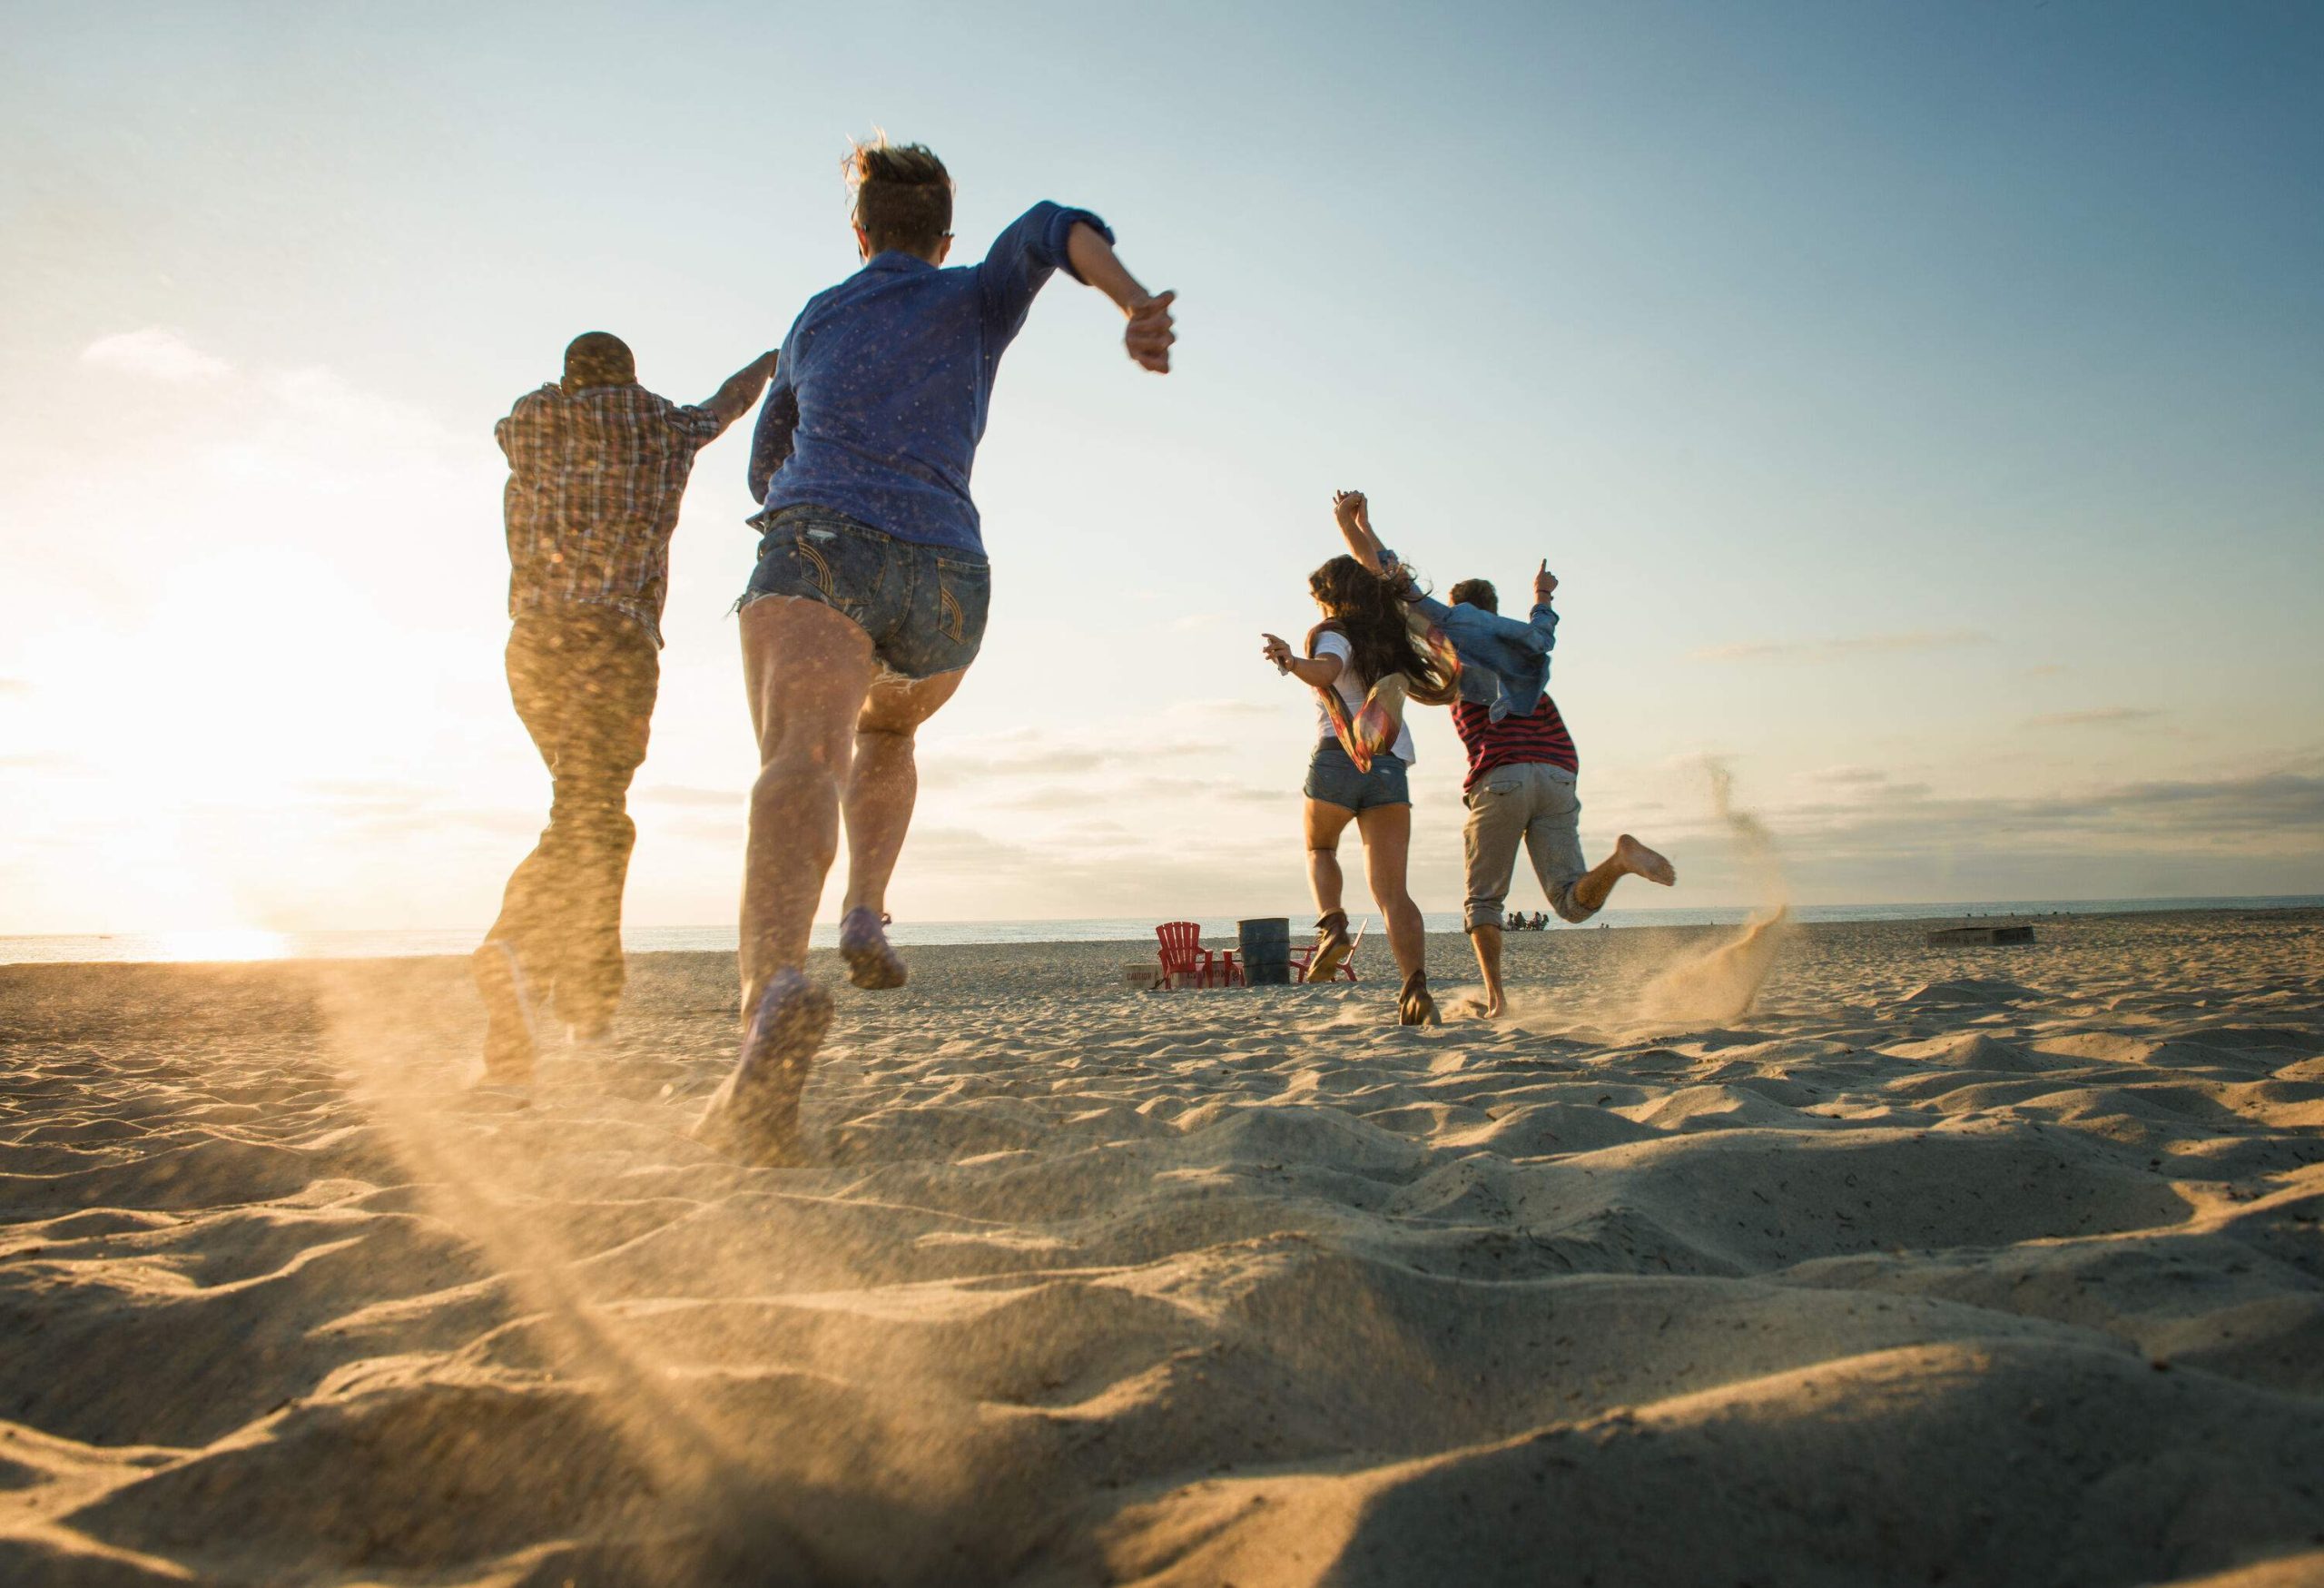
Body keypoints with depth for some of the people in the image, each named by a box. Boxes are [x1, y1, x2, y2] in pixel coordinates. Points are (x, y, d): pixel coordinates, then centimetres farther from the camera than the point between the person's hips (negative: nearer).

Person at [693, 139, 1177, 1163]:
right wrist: (1137, 303, -16)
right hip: (944, 581, 1)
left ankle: (774, 992, -55)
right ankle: (866, 917, 13)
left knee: (803, 762, -26)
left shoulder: (814, 322, 31)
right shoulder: (977, 298, 25)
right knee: (887, 728, 33)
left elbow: (767, 470, 40)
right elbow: (1051, 228, 2)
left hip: (817, 550, -1)